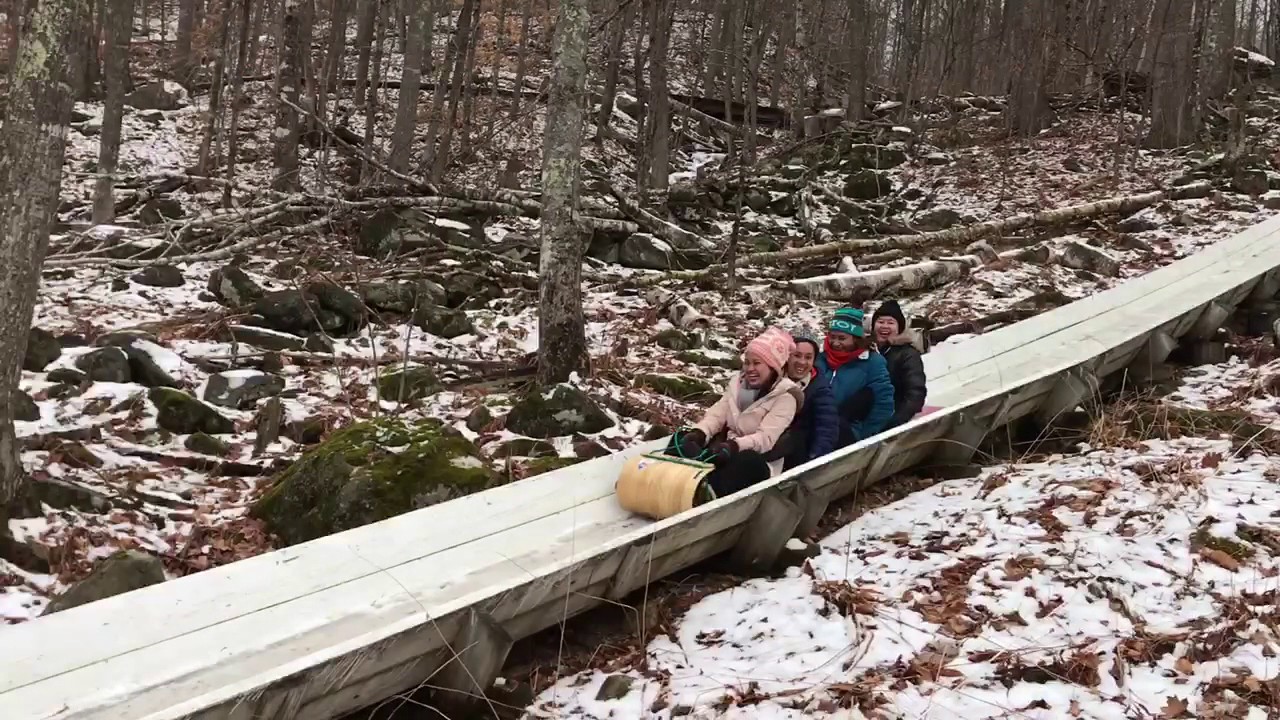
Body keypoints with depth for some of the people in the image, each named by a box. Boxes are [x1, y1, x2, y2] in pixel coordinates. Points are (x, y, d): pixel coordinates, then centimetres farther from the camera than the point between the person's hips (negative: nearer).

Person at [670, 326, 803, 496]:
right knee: (682, 439, -14)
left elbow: (766, 438, -22)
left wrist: (735, 446, -40)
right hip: (726, 448, 6)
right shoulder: (738, 382, 11)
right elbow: (717, 414, 2)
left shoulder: (785, 396, -10)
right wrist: (699, 433, -20)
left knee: (747, 462, -40)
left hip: (758, 460, -6)